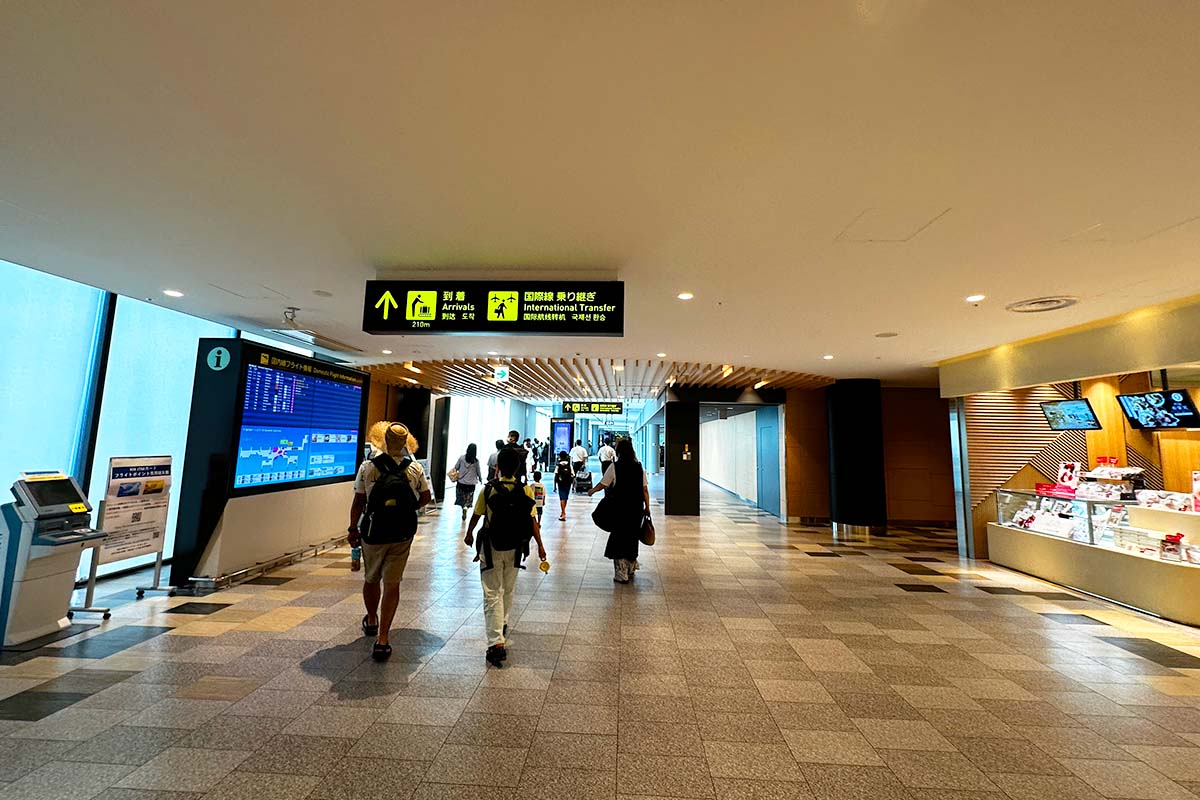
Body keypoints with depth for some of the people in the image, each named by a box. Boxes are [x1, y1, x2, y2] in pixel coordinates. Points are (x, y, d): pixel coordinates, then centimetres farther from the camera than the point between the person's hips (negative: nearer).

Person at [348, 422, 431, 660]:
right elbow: (426, 497, 5)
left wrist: (353, 529, 7)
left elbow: (358, 502, -5)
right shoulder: (415, 469, -6)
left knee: (371, 579, 22)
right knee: (392, 584, 6)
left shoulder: (368, 467, -10)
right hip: (402, 535, 0)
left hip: (373, 534, 1)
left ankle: (371, 621, 46)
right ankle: (382, 639, 5)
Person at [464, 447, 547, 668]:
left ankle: (496, 643, -5)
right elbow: (532, 520, -10)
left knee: (492, 595, 3)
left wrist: (469, 534, 19)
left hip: (491, 548, -2)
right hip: (515, 549, 2)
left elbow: (476, 515, 1)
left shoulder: (488, 489, -11)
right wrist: (540, 545, -1)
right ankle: (503, 625, 43)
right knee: (508, 590, 23)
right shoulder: (525, 491, -10)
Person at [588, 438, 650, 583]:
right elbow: (645, 490, 2)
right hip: (636, 508, 4)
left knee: (619, 538, 7)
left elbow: (603, 484, -3)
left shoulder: (614, 467, -9)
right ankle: (630, 569, 32)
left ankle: (621, 574, 9)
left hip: (620, 507, -4)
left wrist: (592, 491, 16)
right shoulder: (639, 467, 2)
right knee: (632, 536, 19)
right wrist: (647, 507, 10)